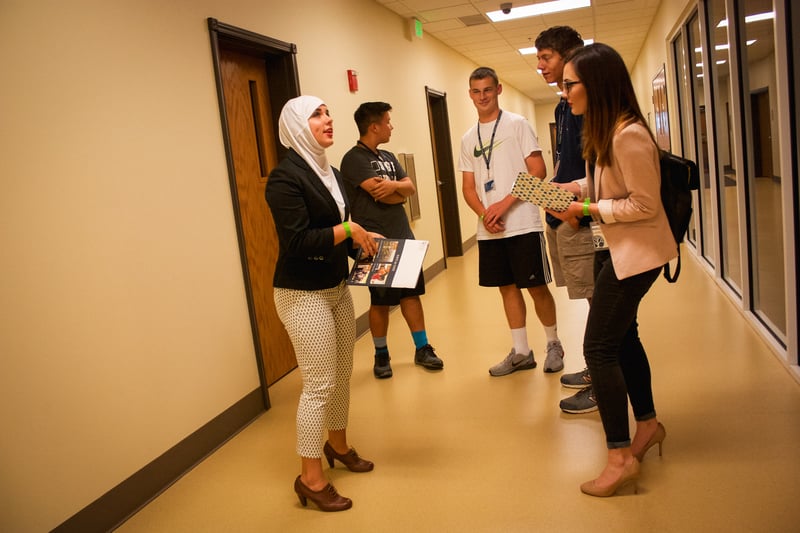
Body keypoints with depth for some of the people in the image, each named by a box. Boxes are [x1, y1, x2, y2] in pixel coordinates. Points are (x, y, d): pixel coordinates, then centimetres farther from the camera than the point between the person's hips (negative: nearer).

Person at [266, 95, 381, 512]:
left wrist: (362, 241, 0)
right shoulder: (285, 177, -17)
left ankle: (338, 445, 39)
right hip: (303, 294, -8)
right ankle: (310, 478, 13)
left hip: (337, 287, 8)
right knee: (319, 384, -3)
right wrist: (348, 231, -18)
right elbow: (297, 241, -24)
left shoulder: (330, 171, 10)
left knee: (342, 374, 17)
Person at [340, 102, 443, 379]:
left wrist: (393, 185, -16)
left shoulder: (388, 157, 14)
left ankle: (422, 349, 20)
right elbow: (381, 195, -20)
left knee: (411, 293, 10)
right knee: (381, 301, 4)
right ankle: (381, 356, 18)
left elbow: (411, 187, 6)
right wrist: (400, 191, 0)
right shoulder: (354, 159, -11)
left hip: (403, 237, 7)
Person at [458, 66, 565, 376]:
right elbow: (469, 186, 12)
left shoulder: (517, 124, -1)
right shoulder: (468, 138, 13)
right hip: (489, 229, 5)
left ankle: (554, 344, 22)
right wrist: (484, 213, -8)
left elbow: (538, 171, -8)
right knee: (507, 287, 10)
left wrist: (504, 204, -15)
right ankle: (520, 352, 21)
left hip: (523, 224, -5)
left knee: (536, 287, 1)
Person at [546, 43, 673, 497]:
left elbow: (645, 205, -22)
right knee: (622, 336, 20)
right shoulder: (605, 131, 5)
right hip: (616, 248, 10)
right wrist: (565, 189, 2)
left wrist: (587, 210, -21)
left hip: (637, 251, -10)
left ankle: (621, 456, 3)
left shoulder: (628, 135, -24)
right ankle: (648, 424, 38)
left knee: (599, 347, -8)